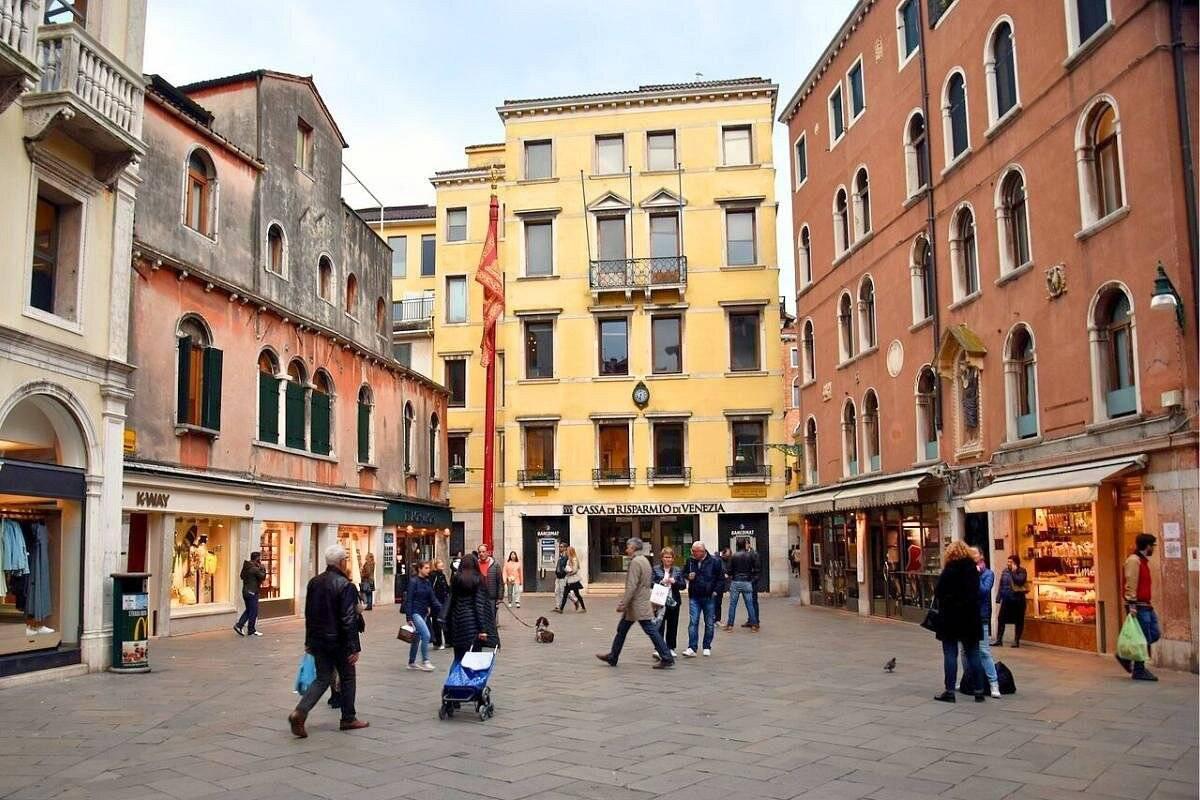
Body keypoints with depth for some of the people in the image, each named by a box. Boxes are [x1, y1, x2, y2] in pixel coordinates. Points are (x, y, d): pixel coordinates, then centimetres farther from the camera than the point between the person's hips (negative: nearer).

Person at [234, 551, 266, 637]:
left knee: (248, 610, 18)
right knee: (253, 612, 1)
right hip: (252, 592, -9)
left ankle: (239, 625, 9)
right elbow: (263, 577, -12)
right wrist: (263, 569, 1)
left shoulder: (245, 567, 8)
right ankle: (251, 630, 7)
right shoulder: (255, 569, -18)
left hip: (245, 591, 9)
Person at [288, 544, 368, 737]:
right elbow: (349, 620, -19)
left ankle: (300, 712, -6)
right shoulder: (345, 586, -18)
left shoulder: (314, 583, 4)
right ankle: (348, 719, 21)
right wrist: (354, 647, -14)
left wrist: (309, 640, 19)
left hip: (318, 640, 6)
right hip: (339, 641, -6)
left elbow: (309, 614, 11)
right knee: (347, 678, 12)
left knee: (322, 678, 13)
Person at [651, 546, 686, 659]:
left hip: (674, 602, 3)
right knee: (659, 625, -7)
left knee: (672, 626, 9)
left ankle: (671, 648, 20)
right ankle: (658, 649, -6)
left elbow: (683, 585, 4)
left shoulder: (678, 570, 8)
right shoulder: (656, 569, 2)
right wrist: (661, 582, -19)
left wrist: (674, 582, -13)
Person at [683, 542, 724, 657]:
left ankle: (707, 647, 19)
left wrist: (715, 591, -8)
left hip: (709, 597, -2)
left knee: (709, 623, 7)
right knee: (693, 622, -6)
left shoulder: (715, 561, -8)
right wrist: (688, 576, -5)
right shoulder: (690, 561, 2)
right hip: (694, 597, 2)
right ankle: (692, 648, -6)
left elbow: (721, 577, 0)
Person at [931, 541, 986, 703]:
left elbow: (938, 593, -10)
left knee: (950, 654, 0)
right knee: (973, 654, 10)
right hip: (970, 618, 4)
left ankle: (950, 691, 0)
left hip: (950, 618, -4)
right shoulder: (973, 570, 3)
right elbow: (977, 593, 6)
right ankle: (979, 691, 11)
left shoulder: (949, 571, -11)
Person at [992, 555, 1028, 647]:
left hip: (1018, 599, -4)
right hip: (1006, 599, 4)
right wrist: (999, 597, 9)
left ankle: (1016, 641, 14)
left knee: (1018, 621, 4)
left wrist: (1014, 572, -19)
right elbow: (1001, 584, 12)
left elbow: (1020, 581, -23)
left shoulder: (1022, 571, -5)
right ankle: (999, 640, 7)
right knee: (1001, 619, 1)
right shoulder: (1005, 571, 8)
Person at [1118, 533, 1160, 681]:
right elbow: (1130, 585, -19)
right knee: (1143, 639, -5)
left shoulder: (1143, 561, 17)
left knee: (1155, 634, 10)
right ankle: (1139, 671, 4)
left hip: (1146, 606, 10)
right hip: (1138, 607, -10)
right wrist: (1132, 605, -23)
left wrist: (1148, 604, 22)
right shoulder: (1133, 560, -14)